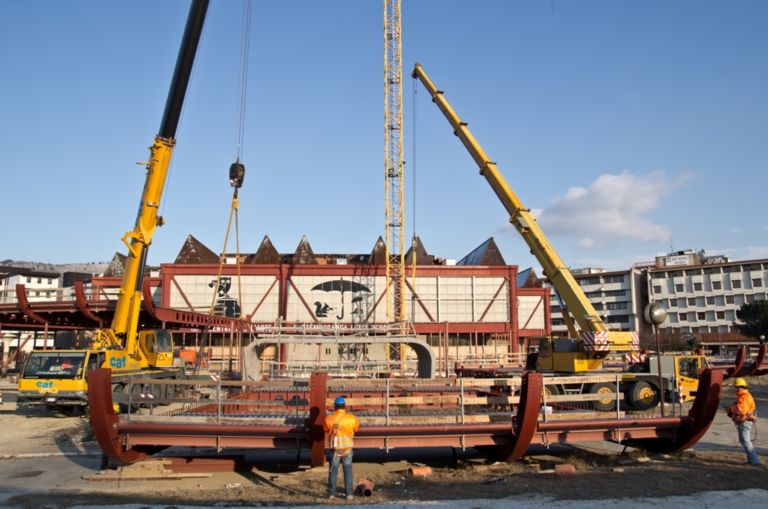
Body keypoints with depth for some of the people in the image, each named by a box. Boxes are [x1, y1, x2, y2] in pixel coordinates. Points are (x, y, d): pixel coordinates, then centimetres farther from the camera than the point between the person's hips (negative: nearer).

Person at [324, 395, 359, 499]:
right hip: (347, 448, 0)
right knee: (348, 470, 10)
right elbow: (356, 428, 12)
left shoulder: (329, 419, -9)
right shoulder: (352, 418, -8)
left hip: (335, 448, 0)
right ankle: (349, 493, 7)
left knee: (333, 471, 12)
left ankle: (331, 493, 14)